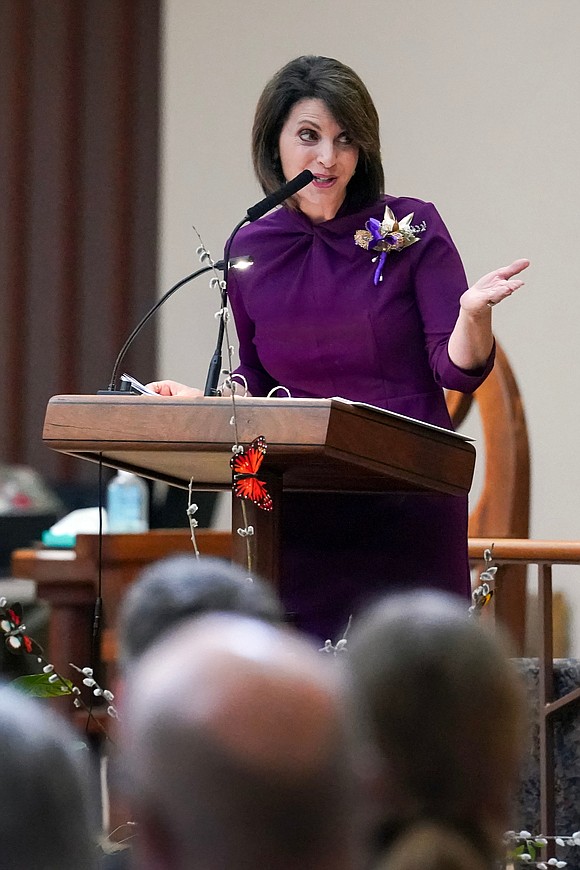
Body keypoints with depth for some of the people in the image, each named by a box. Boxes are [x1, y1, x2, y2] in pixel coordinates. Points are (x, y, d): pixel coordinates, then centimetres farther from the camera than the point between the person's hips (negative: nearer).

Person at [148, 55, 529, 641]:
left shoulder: (411, 229, -2)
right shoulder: (250, 251, 6)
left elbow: (458, 371, -6)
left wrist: (473, 311, -25)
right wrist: (195, 399, 0)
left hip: (407, 506, -2)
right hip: (297, 515, 3)